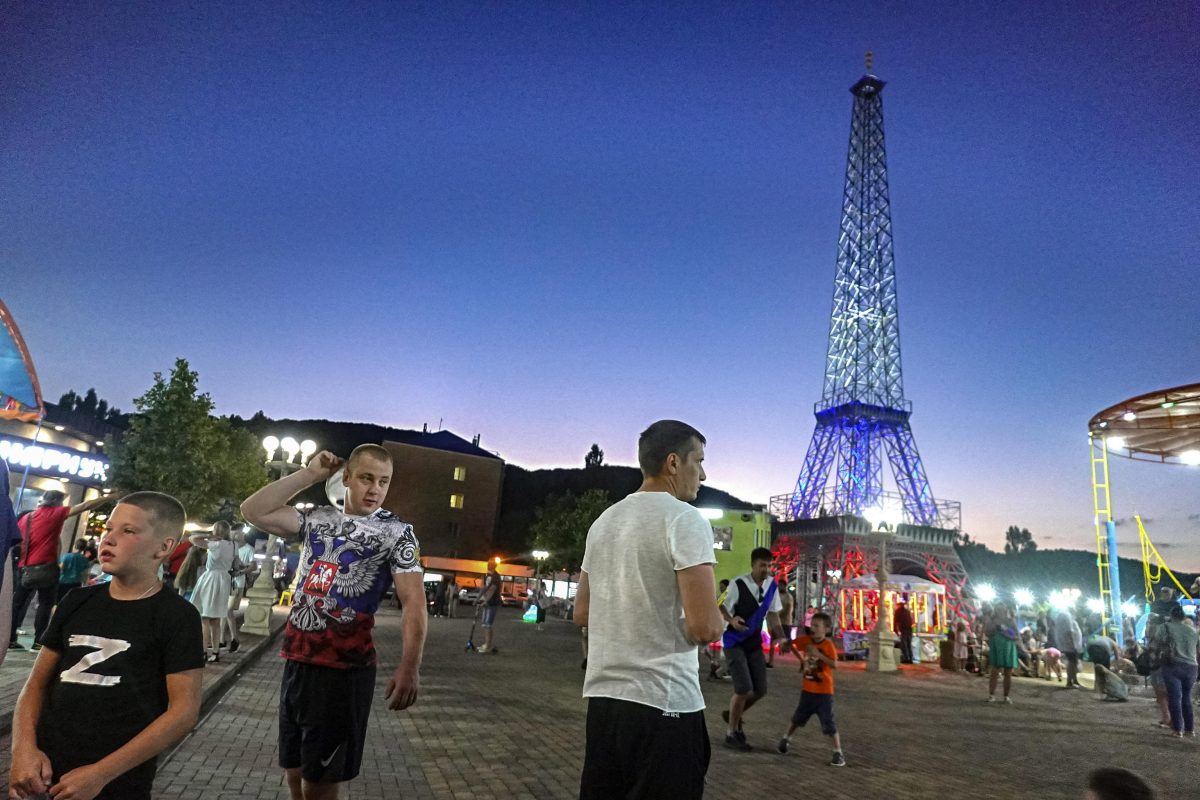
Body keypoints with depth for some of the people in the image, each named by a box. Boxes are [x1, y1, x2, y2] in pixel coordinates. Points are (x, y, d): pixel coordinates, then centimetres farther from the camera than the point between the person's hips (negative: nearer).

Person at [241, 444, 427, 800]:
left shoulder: (397, 532, -8)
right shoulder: (317, 518, 8)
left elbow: (413, 601, -16)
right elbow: (253, 511, 1)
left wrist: (409, 666, -30)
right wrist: (309, 475, -2)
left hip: (345, 668, -5)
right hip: (296, 659, 5)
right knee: (293, 766, 20)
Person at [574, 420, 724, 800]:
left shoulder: (603, 521, 10)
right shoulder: (685, 518, -13)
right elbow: (704, 626, -20)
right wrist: (716, 623, 1)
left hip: (602, 696, 7)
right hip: (663, 703, -7)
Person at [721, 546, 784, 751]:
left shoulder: (772, 585, -2)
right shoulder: (738, 584, -21)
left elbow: (772, 613, 9)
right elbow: (722, 608, -15)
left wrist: (780, 636, -2)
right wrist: (732, 621, -35)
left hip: (755, 642, 6)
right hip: (734, 642, -6)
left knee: (760, 690, 6)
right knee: (744, 688, -11)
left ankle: (733, 715, 34)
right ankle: (732, 733, 10)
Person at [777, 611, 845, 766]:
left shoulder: (828, 644, -18)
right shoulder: (806, 640, -4)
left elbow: (834, 664, -28)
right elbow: (791, 644, 11)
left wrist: (818, 654, -33)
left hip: (823, 692, -5)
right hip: (807, 689, 5)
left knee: (829, 723, -4)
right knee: (798, 717, 20)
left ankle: (838, 753, 7)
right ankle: (786, 739, 38)